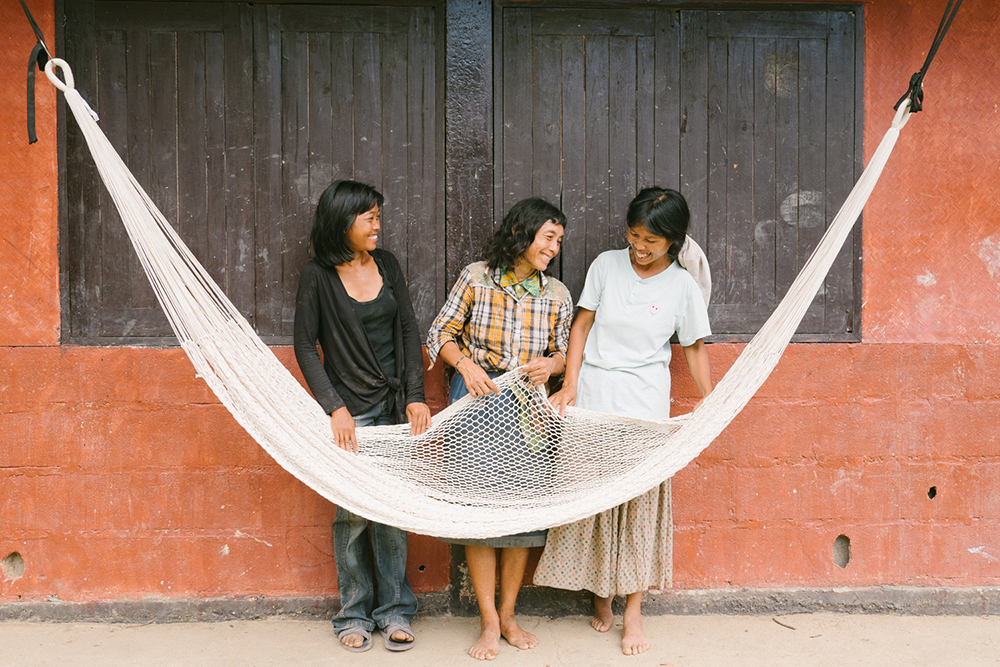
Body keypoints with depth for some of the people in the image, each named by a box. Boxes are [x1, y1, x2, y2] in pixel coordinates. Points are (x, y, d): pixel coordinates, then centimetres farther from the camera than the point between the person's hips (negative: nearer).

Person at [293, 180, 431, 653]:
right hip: (350, 410, -3)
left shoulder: (386, 264, 6)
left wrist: (415, 396, 0)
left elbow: (408, 330, 8)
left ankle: (395, 610, 19)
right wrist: (334, 407, -11)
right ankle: (354, 613, 19)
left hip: (395, 406, 3)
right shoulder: (317, 276, -6)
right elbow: (305, 346, -4)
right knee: (352, 513, 2)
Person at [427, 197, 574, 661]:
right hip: (477, 398, -2)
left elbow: (564, 352, 12)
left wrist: (550, 364, -10)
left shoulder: (557, 295, 4)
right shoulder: (475, 278, -3)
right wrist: (466, 364, -14)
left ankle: (508, 615, 23)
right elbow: (440, 333, 2)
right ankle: (488, 624, 10)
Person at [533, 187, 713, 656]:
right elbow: (582, 325, 4)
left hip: (643, 406, -1)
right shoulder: (606, 265, 2)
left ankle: (632, 610, 13)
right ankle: (600, 594, 26)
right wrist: (570, 384, -4)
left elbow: (694, 348, 7)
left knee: (639, 503, 1)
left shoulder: (682, 286, -1)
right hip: (590, 401, 2)